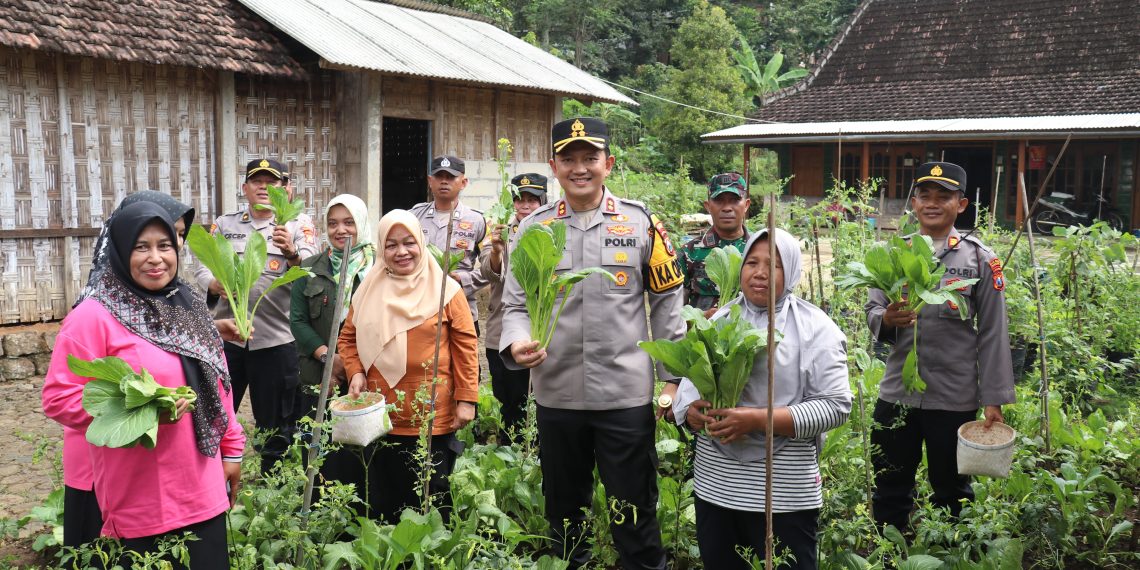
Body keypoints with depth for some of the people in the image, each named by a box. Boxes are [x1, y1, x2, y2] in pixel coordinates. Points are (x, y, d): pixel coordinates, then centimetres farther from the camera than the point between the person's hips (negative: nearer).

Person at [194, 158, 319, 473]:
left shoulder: (299, 225, 1)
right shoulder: (224, 224, 11)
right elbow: (203, 268, 5)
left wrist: (291, 253, -35)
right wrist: (214, 284, -18)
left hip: (276, 339, -2)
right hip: (226, 335, 3)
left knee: (276, 424, 8)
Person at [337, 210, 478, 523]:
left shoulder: (445, 290, -2)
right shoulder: (369, 291, 7)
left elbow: (466, 345, -3)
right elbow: (347, 338, 15)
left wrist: (467, 399, -7)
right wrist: (355, 372, -3)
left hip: (433, 421, -3)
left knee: (430, 503, 9)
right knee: (378, 502, 12)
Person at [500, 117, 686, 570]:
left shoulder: (641, 223, 0)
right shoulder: (533, 228, 4)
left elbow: (666, 303, 4)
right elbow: (516, 304, 5)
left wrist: (671, 378, 3)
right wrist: (516, 344, -17)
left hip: (626, 395, -2)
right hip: (556, 394, 2)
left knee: (634, 512, 6)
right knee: (563, 509, 18)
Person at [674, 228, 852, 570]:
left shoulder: (815, 328, -5)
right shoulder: (719, 320, 9)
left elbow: (836, 406, -12)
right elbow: (689, 386, 10)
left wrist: (757, 419, -20)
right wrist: (694, 413, -14)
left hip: (784, 492, -4)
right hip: (714, 485, 4)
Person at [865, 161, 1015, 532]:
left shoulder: (980, 259, -2)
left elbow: (993, 334, -3)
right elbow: (872, 310, 7)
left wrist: (993, 399, -7)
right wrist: (886, 319, -17)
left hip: (955, 400, -2)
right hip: (896, 394, 3)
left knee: (951, 494, 14)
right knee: (890, 493, 14)